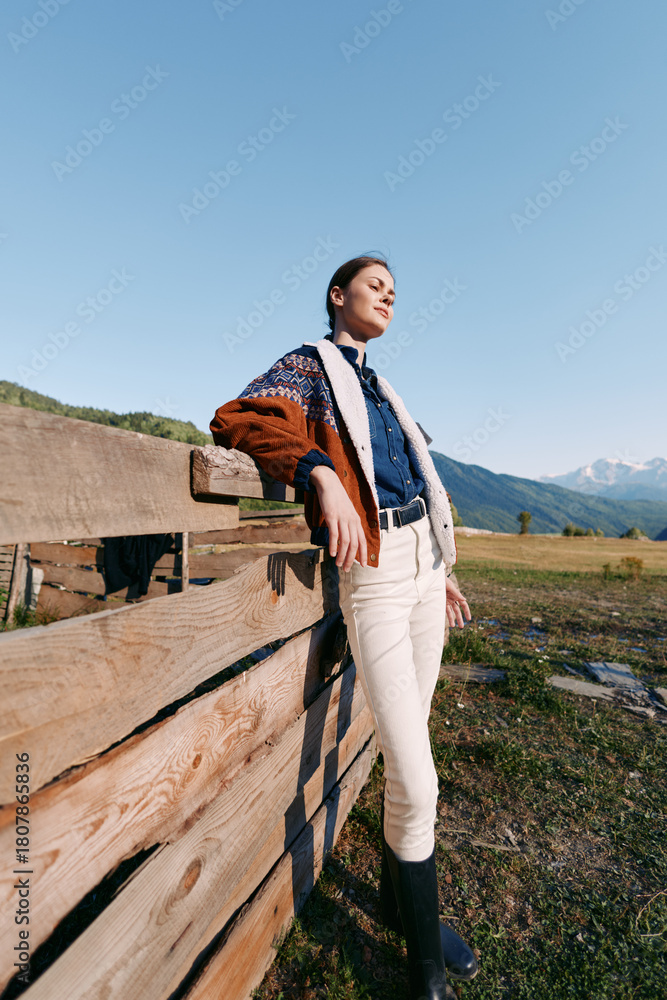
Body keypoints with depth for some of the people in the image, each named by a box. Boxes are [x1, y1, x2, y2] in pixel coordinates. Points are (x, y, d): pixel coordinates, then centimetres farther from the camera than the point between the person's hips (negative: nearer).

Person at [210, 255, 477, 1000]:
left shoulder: (379, 388, 24)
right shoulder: (310, 365, 4)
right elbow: (236, 418, -15)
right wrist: (323, 474, -30)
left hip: (422, 561, 8)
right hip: (372, 572, -7)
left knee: (405, 744, 17)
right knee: (415, 783, -5)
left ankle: (396, 896, 39)